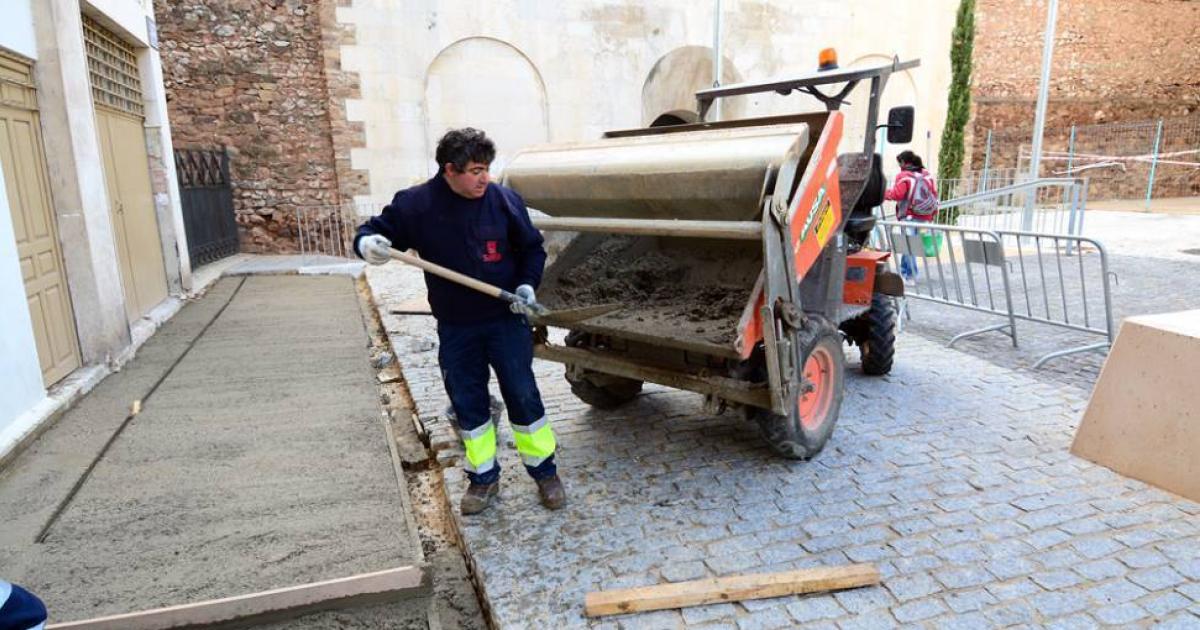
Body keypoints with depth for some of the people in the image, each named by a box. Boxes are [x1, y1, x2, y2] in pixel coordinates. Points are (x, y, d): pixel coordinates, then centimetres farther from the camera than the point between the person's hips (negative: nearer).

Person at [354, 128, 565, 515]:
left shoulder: (504, 200, -7)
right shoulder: (416, 204, -8)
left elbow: (532, 248, 5)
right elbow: (377, 229, 3)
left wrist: (528, 285, -10)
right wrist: (367, 243, -20)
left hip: (506, 320, -1)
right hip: (455, 328, 1)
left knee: (523, 396, 5)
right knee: (467, 405, 11)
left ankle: (545, 472, 23)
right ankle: (484, 478, 29)